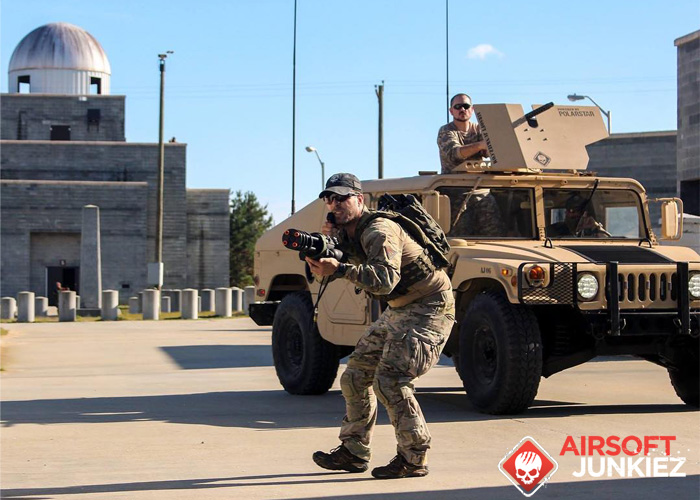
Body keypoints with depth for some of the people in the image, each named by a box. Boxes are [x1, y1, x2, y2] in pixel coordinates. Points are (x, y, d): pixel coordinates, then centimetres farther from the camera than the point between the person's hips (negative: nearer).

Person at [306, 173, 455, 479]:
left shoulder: (379, 231, -24)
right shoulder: (346, 233, 6)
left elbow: (386, 279, -38)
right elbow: (331, 271, 2)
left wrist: (340, 269, -44)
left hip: (429, 309, -10)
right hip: (399, 310, 10)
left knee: (389, 381, -18)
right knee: (356, 376, 9)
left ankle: (414, 459, -8)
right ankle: (353, 452, 19)